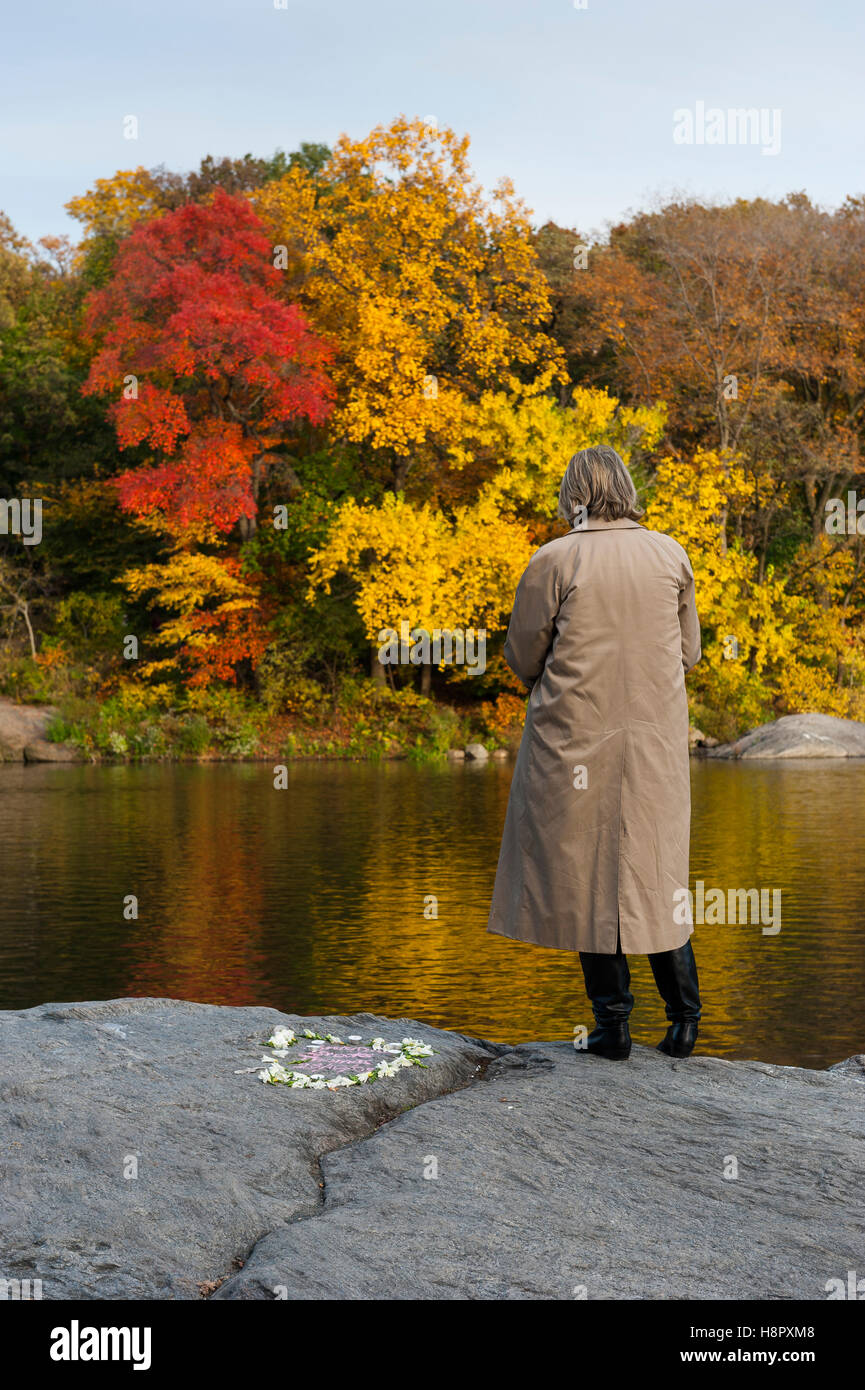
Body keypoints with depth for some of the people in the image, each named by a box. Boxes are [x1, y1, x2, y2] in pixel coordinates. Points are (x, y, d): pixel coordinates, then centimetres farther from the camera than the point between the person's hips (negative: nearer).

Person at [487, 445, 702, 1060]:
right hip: (656, 738, 3)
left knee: (589, 875, 6)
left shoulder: (553, 561, -9)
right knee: (656, 871, 13)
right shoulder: (671, 555, 2)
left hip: (575, 738, -3)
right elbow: (689, 652, 10)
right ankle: (684, 1017, 13)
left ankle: (613, 1024, 9)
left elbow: (522, 656, -1)